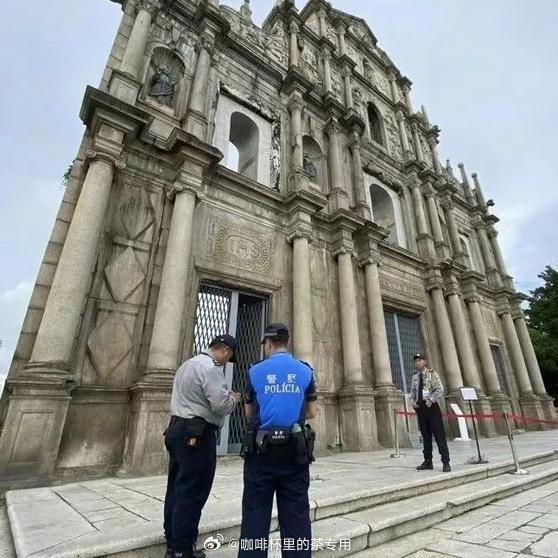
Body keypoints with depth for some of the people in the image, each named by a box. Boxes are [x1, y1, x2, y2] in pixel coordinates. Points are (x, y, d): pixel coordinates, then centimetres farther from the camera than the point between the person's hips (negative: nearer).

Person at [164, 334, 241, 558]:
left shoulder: (188, 364, 15)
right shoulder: (210, 367, -17)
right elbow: (221, 404, -22)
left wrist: (225, 398, 16)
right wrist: (233, 398, -1)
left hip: (177, 428, 10)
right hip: (197, 434, -10)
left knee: (176, 488, 17)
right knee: (192, 492, 2)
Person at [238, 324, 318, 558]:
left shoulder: (255, 371, -2)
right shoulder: (305, 371, 0)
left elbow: (249, 414, 9)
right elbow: (311, 413, 7)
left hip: (261, 450, -1)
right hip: (295, 450, 1)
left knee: (255, 513, 12)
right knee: (296, 514, 13)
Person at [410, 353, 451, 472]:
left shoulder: (432, 373, -2)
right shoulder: (414, 377, 12)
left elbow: (440, 389, -9)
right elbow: (412, 392, 18)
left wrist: (430, 400, -18)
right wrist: (413, 402, 1)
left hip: (431, 406, -5)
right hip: (420, 407, 5)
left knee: (439, 434, -3)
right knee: (425, 435, 11)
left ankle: (446, 462, 6)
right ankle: (428, 461, 19)